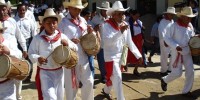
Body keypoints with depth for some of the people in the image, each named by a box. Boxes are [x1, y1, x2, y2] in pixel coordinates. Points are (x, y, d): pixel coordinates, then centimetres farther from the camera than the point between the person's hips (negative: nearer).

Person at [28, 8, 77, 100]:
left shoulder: (62, 36, -1)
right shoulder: (38, 38, -8)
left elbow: (75, 48, 3)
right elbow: (31, 53, -4)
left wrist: (68, 44, -17)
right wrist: (37, 58, -25)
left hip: (59, 71, 4)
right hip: (44, 72, -4)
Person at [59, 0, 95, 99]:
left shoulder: (83, 20, 8)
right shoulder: (63, 22, -8)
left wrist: (90, 32, -3)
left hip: (84, 56, 5)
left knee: (89, 82, 8)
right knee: (71, 84, 8)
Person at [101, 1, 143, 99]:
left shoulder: (125, 25, 1)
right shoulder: (106, 25, -16)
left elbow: (129, 42, 6)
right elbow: (107, 41, -29)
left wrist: (138, 55, 3)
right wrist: (120, 32, -37)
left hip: (121, 56, 6)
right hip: (111, 56, -6)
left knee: (113, 77, 21)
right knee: (117, 78, -11)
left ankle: (106, 90, 47)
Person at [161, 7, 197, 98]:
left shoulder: (190, 26, 5)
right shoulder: (175, 26, -13)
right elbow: (167, 38, -12)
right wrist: (176, 46, -23)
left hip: (187, 53, 6)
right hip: (177, 53, -6)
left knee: (190, 72, 3)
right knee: (177, 73, -4)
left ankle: (186, 91, 18)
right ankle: (164, 80, 26)